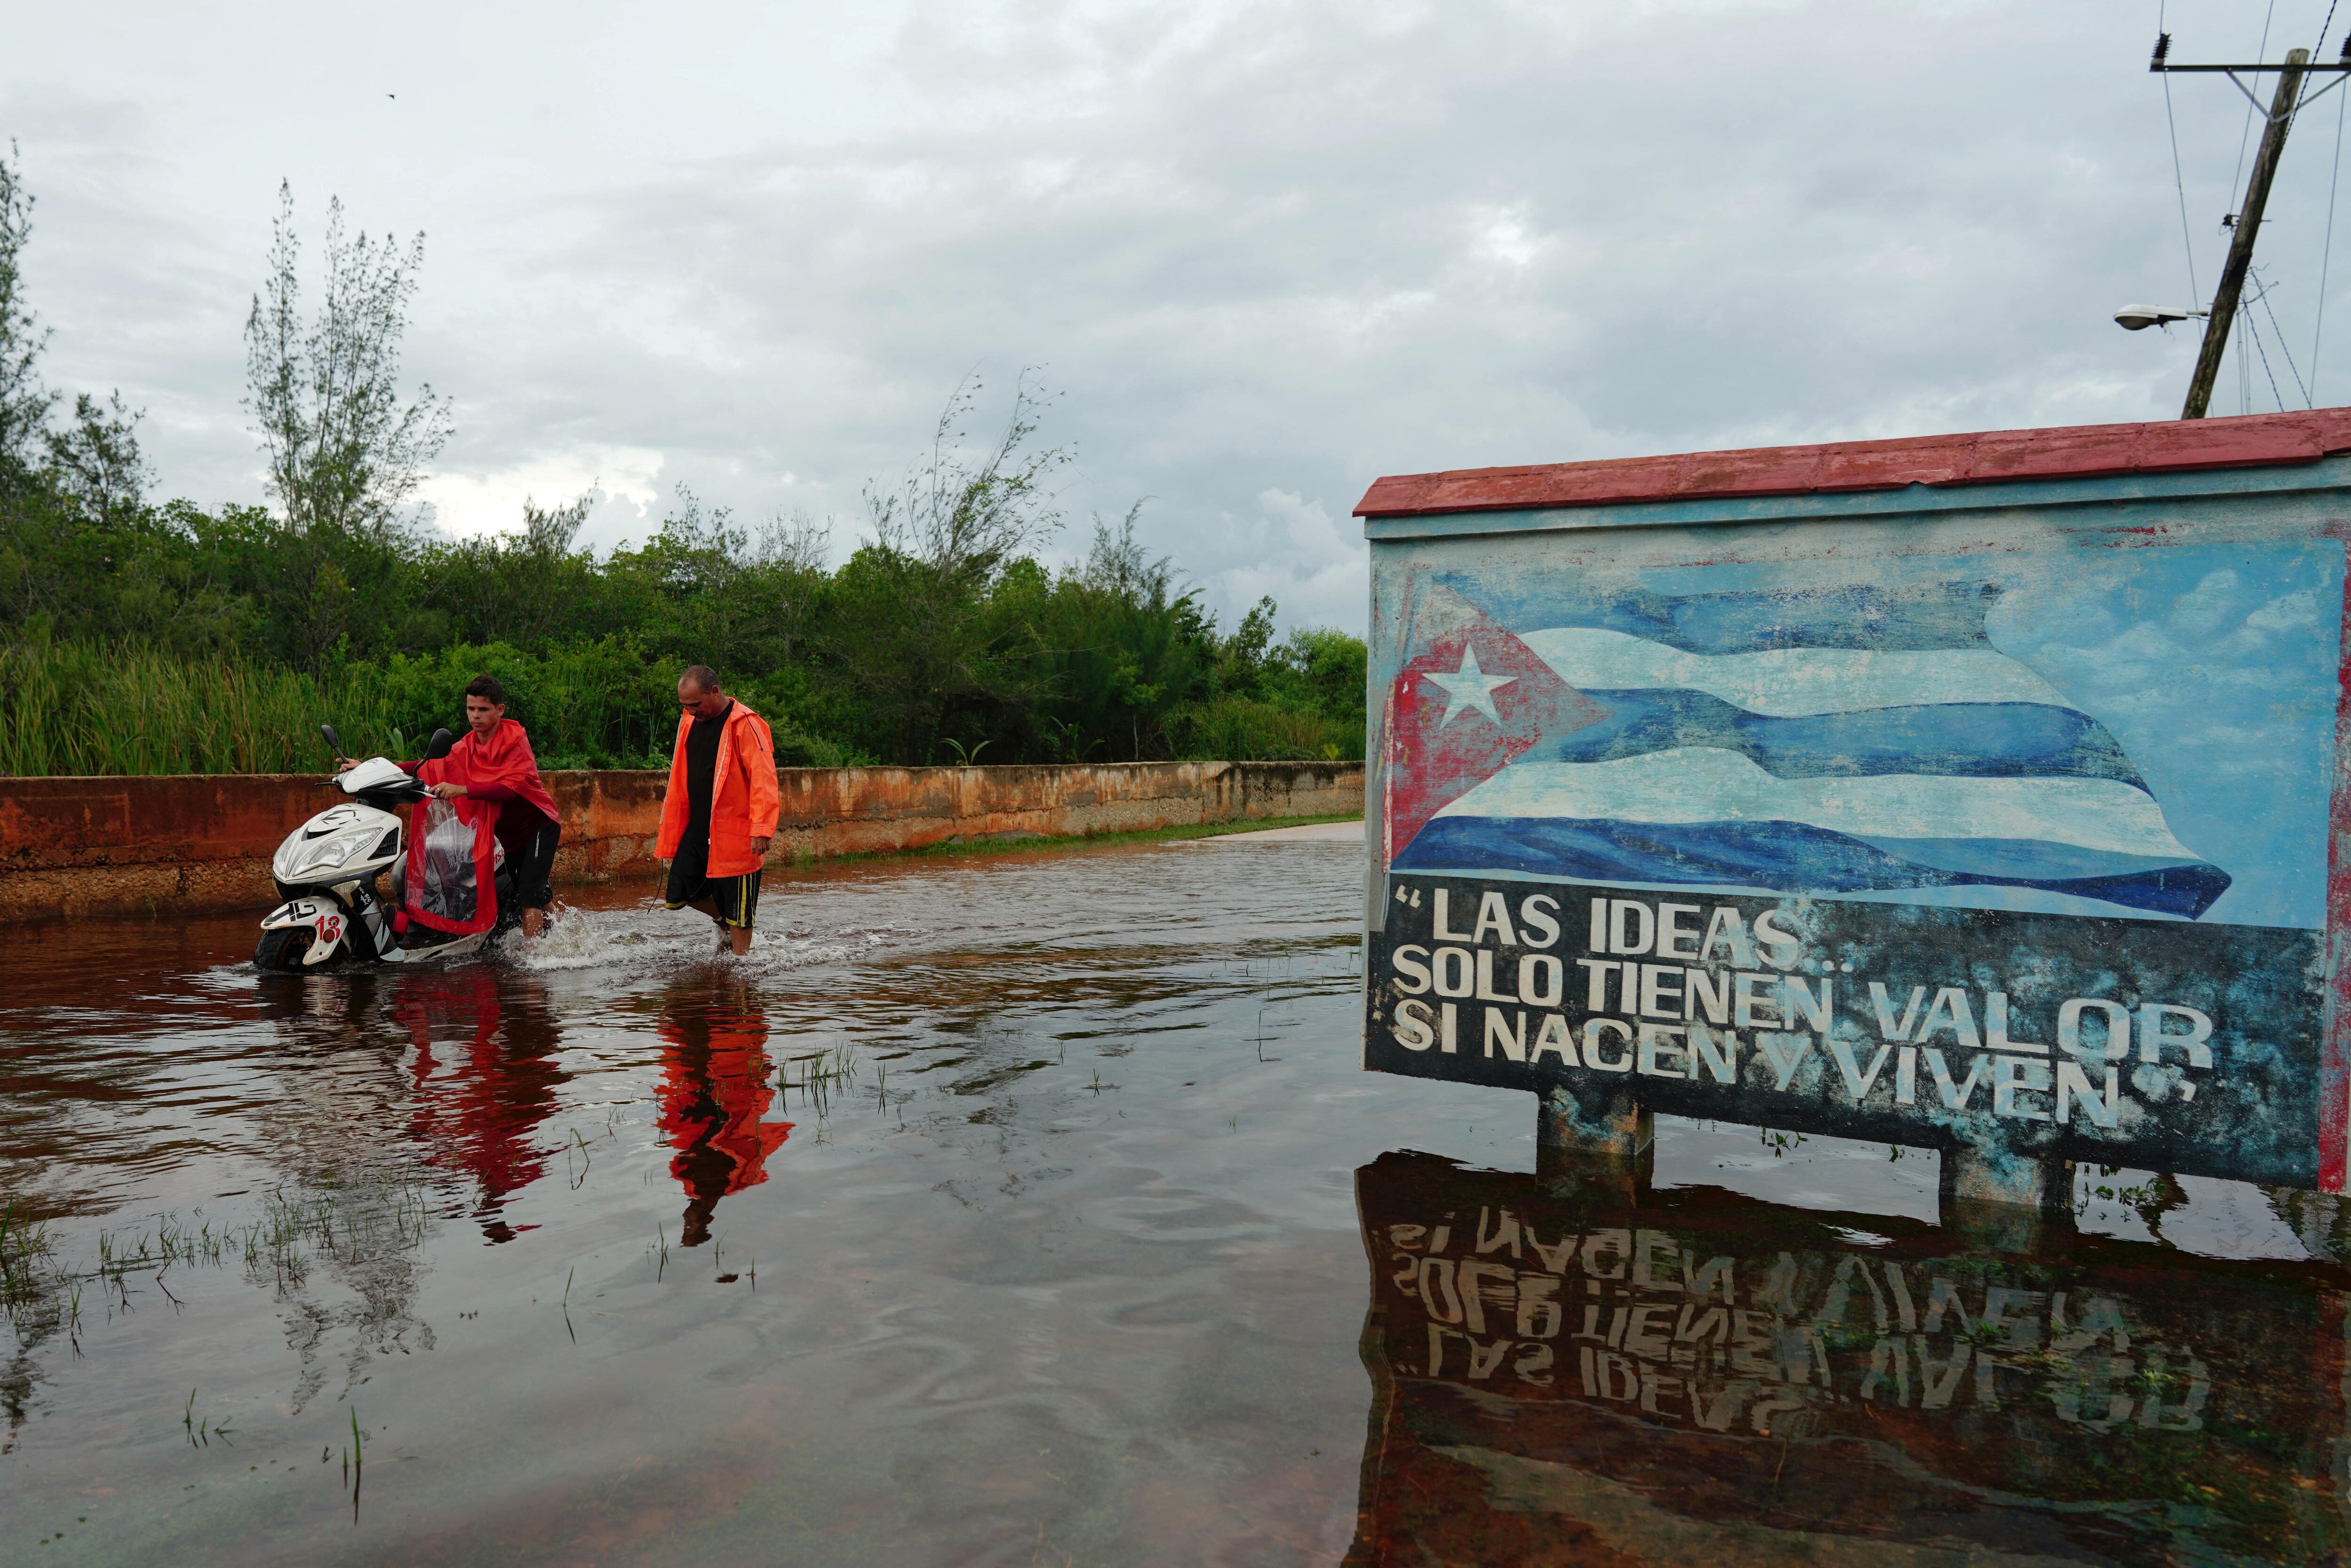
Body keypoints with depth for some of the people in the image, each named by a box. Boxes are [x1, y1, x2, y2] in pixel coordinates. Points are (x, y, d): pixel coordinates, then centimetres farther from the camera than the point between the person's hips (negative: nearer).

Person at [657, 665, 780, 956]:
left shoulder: (744, 724, -14)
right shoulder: (689, 722, 9)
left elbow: (763, 779, -20)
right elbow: (680, 781, 19)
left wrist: (762, 829, -27)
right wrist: (669, 830, 18)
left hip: (735, 832, -7)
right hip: (697, 828, 7)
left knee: (737, 909, 0)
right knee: (678, 896, 10)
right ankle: (724, 922, 34)